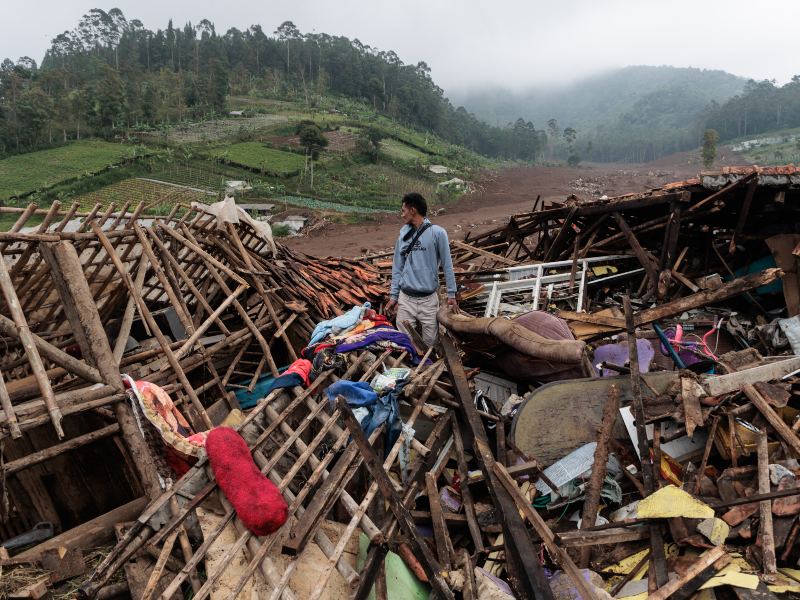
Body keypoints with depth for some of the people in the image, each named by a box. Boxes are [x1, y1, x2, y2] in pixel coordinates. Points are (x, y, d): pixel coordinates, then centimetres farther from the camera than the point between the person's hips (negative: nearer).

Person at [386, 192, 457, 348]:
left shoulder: (437, 233, -6)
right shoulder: (403, 234, 5)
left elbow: (447, 265, -3)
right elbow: (397, 267, 9)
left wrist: (451, 294, -4)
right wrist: (393, 295, 7)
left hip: (428, 299, -3)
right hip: (405, 298, 3)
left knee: (430, 342, 4)